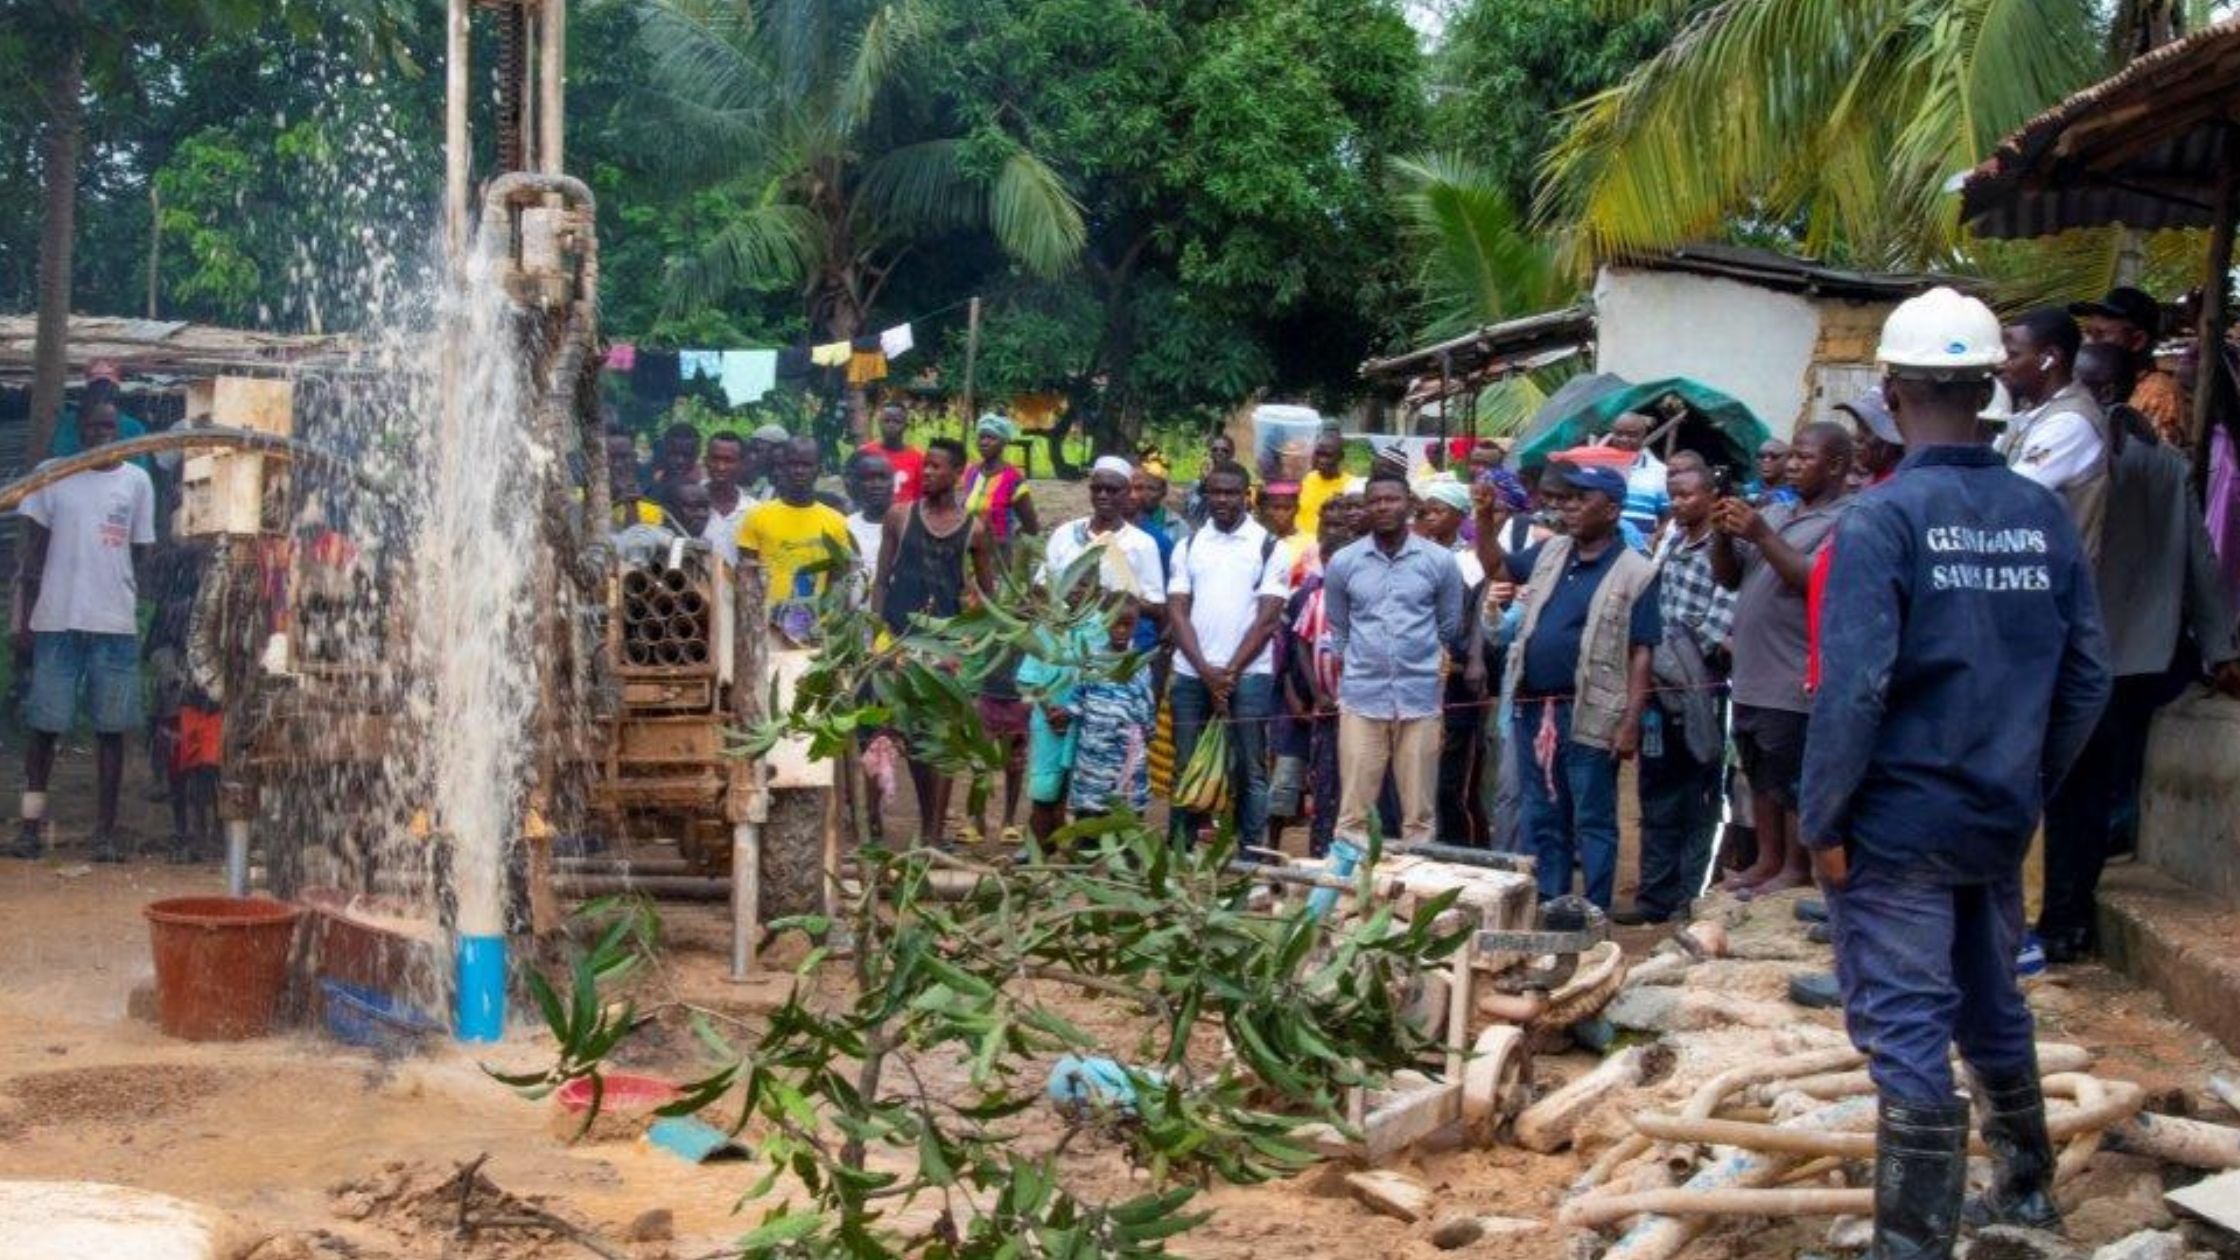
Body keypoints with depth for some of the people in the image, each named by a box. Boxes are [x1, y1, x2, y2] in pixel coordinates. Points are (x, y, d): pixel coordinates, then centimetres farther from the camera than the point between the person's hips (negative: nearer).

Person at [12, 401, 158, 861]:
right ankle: (32, 823, 12)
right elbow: (34, 551, 7)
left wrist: (141, 613, 6)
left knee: (111, 728, 1)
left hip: (116, 624, 0)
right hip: (56, 621, 0)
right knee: (45, 724, 3)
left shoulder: (137, 481, 6)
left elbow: (141, 553, 10)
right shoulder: (52, 476, 5)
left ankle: (106, 830, 6)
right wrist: (26, 620, 2)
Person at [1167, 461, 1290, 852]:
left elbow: (1267, 619, -4)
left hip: (1248, 675, -3)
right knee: (1187, 767, 6)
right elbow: (1177, 613, 3)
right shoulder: (1188, 546, 10)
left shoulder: (1269, 548, 1)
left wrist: (1230, 672, -11)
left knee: (1250, 770, 0)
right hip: (1191, 674, 3)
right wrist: (1205, 670, -9)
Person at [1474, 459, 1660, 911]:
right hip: (1533, 708, 6)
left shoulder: (1636, 572, -8)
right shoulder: (1550, 551, 9)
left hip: (1589, 716, -6)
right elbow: (1497, 566, 24)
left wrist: (1631, 722, -15)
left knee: (1593, 821, 3)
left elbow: (1641, 653, -10)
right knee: (1542, 819, 13)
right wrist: (1486, 520, 6)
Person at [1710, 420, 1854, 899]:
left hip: (1795, 683, -8)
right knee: (1761, 775, 15)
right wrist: (1723, 535, -3)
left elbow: (1816, 583, -21)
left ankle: (1796, 868, 7)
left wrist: (1762, 537, -22)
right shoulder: (1776, 514, 16)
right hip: (1752, 678, 8)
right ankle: (1768, 861, 24)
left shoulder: (1847, 522, -9)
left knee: (1794, 779, -2)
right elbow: (1729, 578, 16)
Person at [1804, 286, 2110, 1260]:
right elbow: (2087, 677, 4)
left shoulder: (1882, 519, -15)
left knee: (1906, 1031, -1)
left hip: (1898, 823, -6)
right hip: (2001, 820, 6)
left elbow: (1852, 687, -20)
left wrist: (1822, 822, -11)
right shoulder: (2043, 517, 1)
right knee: (1993, 1006, 23)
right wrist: (2034, 782, 15)